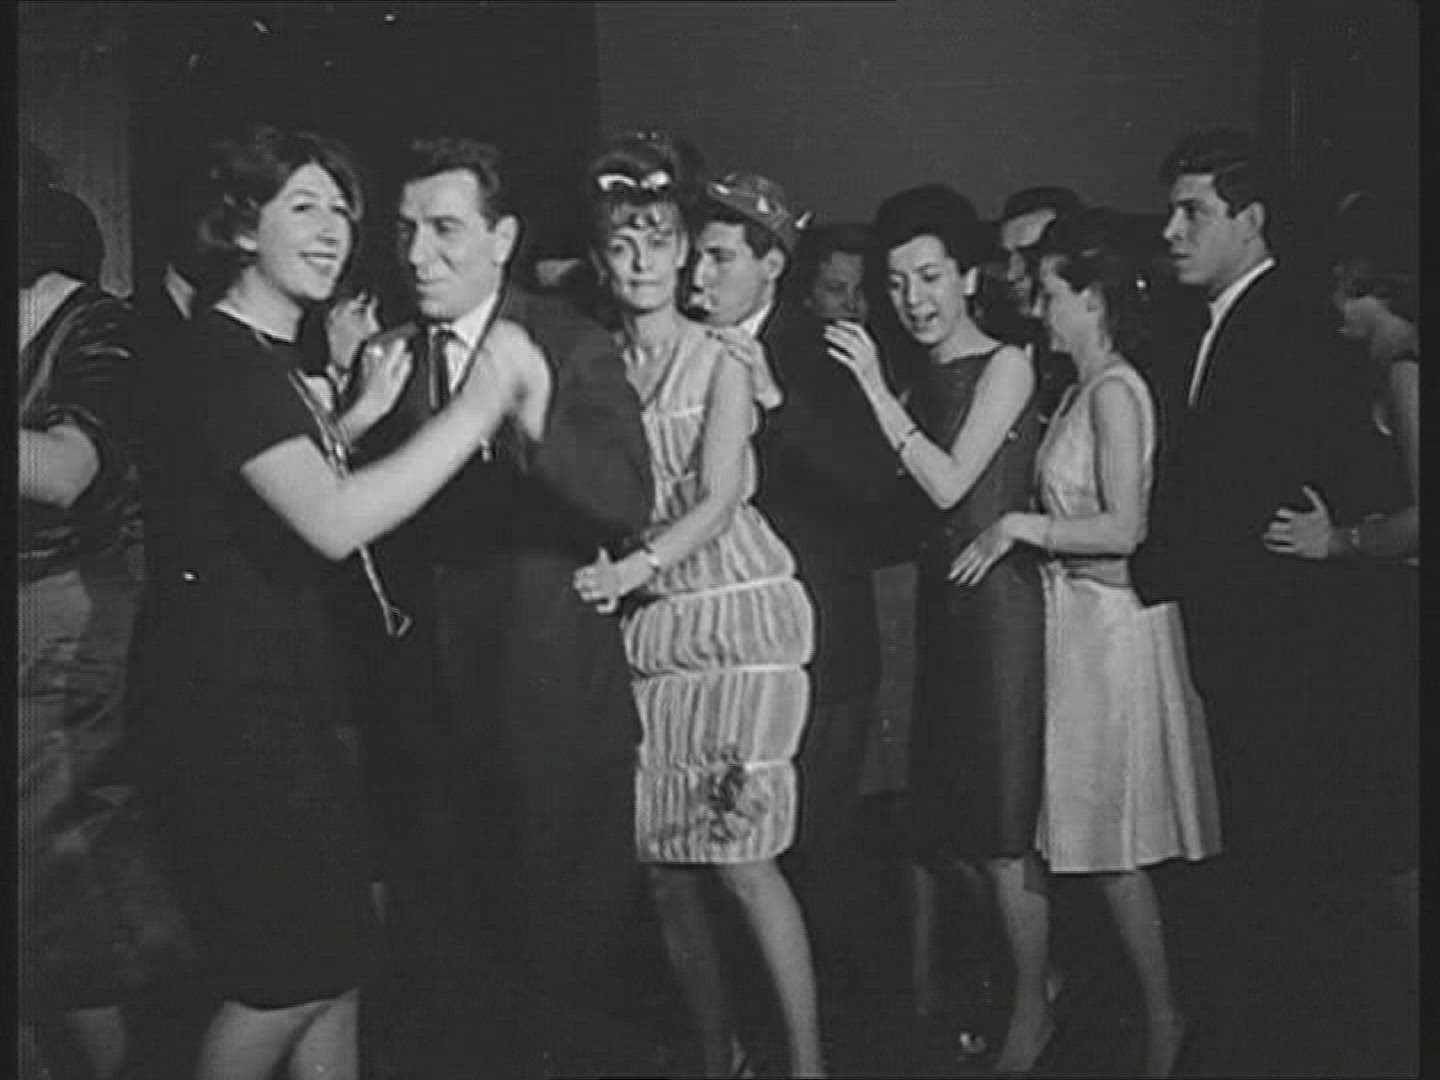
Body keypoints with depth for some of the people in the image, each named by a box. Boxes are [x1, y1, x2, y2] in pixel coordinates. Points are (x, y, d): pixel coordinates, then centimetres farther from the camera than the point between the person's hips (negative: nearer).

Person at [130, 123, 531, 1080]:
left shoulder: (273, 357, 15)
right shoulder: (220, 357, -18)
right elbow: (333, 521, -30)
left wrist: (362, 413, 7)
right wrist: (479, 405, -28)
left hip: (281, 680, 10)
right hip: (226, 689, -10)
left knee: (335, 955, 12)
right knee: (295, 971, -2)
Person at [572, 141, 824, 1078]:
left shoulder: (722, 361, 0)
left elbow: (716, 501, -10)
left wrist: (637, 565, -25)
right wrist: (599, 572, -12)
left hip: (734, 612, -4)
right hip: (641, 626, 4)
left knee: (742, 853, -9)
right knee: (663, 863, 5)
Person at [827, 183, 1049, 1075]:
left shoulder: (1006, 366, -7)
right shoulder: (927, 381, 13)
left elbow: (951, 484, -15)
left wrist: (878, 392, -16)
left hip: (1001, 601, -7)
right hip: (944, 600, 7)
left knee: (1001, 820, -4)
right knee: (952, 810, 9)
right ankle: (1026, 969, 21)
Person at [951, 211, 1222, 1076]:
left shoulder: (1114, 391, -15)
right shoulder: (1085, 389, 12)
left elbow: (1124, 527, -21)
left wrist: (1022, 527, -17)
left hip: (1112, 622, -9)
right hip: (1081, 616, 9)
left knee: (1113, 842, -2)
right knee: (1097, 836, 13)